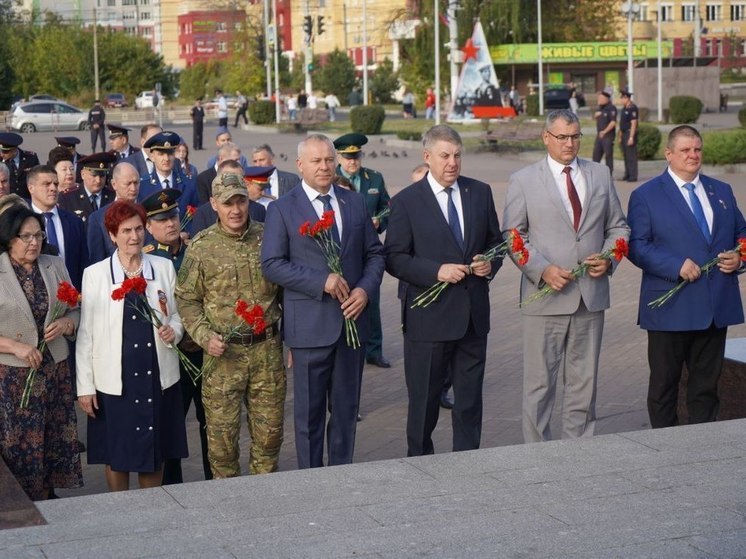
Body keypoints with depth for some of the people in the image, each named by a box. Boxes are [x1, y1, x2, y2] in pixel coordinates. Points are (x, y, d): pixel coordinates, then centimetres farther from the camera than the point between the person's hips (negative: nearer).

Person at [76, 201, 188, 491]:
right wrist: (85, 386, -4)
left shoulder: (164, 268, 3)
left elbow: (178, 314, 13)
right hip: (114, 380, -2)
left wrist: (174, 330, -11)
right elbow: (86, 333, -2)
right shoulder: (95, 274, -3)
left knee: (155, 451, 11)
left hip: (158, 378, 2)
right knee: (116, 456, 8)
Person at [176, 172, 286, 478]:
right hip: (224, 353, -2)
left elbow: (284, 289, 11)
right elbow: (187, 300, 0)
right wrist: (204, 336, -14)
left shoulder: (267, 238, 3)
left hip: (267, 349, 2)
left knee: (269, 431, 10)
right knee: (222, 433, 3)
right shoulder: (201, 247, -3)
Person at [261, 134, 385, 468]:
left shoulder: (355, 203, 10)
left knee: (346, 408, 12)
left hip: (352, 318, 4)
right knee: (310, 411, 5)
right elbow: (271, 264, -9)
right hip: (310, 324, -4)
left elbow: (375, 253, 12)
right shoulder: (282, 209, -3)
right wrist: (322, 281, -17)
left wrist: (365, 289, -7)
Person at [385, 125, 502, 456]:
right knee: (424, 400, 7)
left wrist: (491, 263, -7)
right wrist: (437, 271, -20)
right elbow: (394, 258, -8)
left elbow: (495, 240, 15)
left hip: (473, 314, 4)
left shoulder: (480, 193, 7)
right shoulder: (406, 202, -5)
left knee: (470, 401, 12)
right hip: (428, 317, -4)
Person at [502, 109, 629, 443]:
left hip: (591, 296, 3)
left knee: (584, 383, 10)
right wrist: (543, 270, -15)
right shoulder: (523, 181, 1)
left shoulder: (600, 175, 11)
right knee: (539, 383, 1)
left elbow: (618, 227, 16)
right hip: (545, 297, -3)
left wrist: (608, 258, -4)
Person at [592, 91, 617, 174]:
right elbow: (595, 117, 27)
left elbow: (613, 122, -20)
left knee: (608, 155, -3)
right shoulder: (600, 108, 13)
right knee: (596, 154, 10)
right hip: (599, 135, 8)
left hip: (608, 136, -8)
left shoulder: (611, 108, -13)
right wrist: (596, 115, 3)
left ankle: (609, 175, 2)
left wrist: (604, 131, -22)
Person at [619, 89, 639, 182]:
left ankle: (633, 176, -5)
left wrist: (631, 137, -22)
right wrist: (620, 137, 19)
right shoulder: (624, 108, 15)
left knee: (631, 156, -7)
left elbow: (634, 124, -18)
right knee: (626, 156, 13)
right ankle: (627, 174, 20)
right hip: (624, 134, 10)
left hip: (630, 133, -10)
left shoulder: (632, 108, -14)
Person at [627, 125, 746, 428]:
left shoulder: (722, 191, 14)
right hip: (671, 310, -4)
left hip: (717, 307, 5)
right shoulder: (646, 195, -2)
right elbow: (636, 246, -10)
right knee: (664, 385, 5)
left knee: (706, 384, 11)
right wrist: (676, 266, -20)